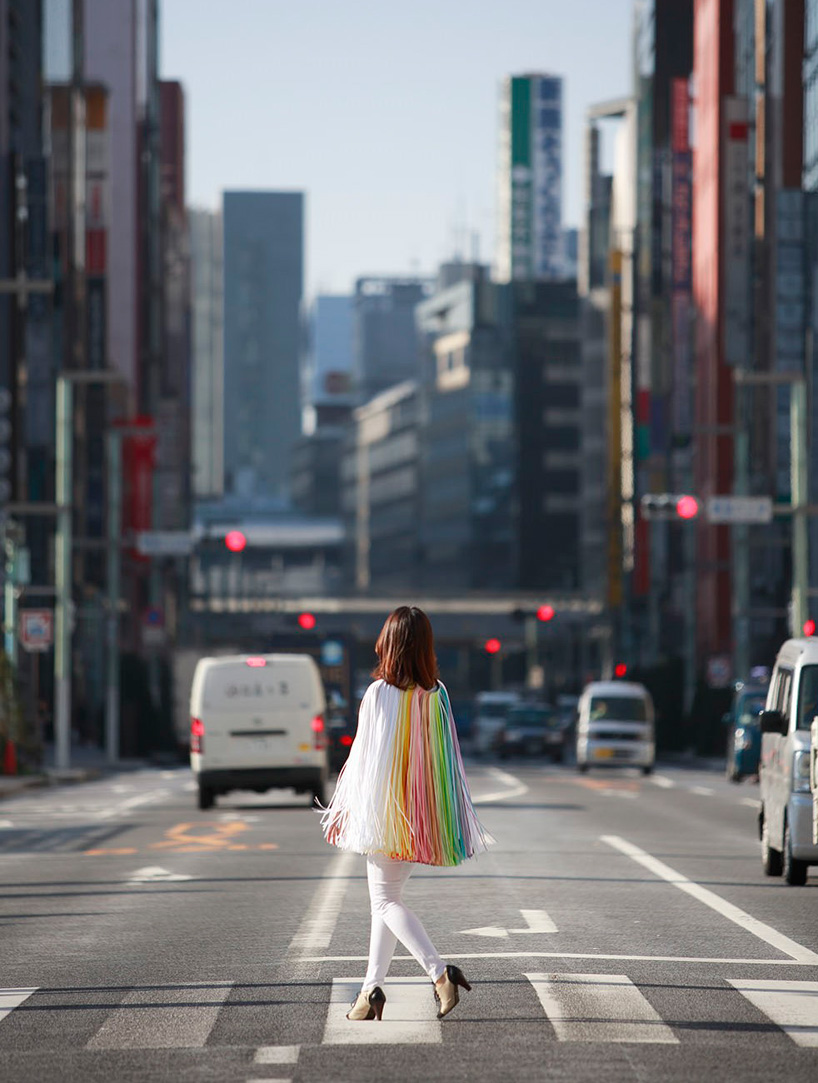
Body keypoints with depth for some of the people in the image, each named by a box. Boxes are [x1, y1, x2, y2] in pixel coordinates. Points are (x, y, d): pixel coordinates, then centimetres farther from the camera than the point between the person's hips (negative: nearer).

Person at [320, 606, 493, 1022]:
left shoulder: (380, 694, -16)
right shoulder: (437, 695, 1)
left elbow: (363, 757, -12)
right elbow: (448, 759, 5)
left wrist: (346, 809, 0)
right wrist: (452, 823, 13)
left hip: (387, 811, -6)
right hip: (424, 815, 6)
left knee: (385, 901, -1)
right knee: (388, 896, 16)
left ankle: (439, 971, -17)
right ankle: (372, 987, 17)